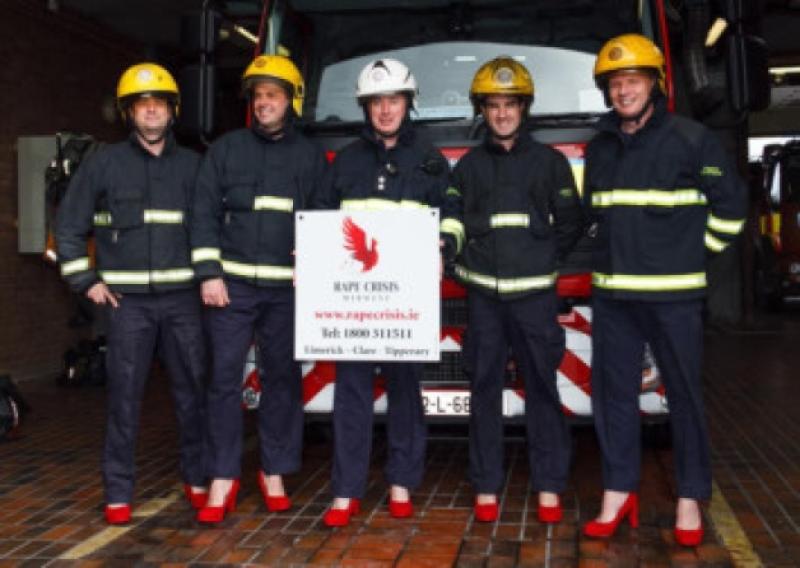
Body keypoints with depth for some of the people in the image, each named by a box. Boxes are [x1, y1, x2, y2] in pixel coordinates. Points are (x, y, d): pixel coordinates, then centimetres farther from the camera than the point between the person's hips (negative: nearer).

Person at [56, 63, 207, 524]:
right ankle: (118, 493, 8)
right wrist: (86, 281, 1)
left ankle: (198, 479, 20)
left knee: (194, 391, 5)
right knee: (125, 396, -1)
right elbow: (69, 227, 7)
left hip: (183, 297, 2)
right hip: (127, 299, -1)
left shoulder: (193, 165, 8)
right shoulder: (104, 164, 3)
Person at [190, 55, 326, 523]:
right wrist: (209, 274, -5)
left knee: (283, 379, 6)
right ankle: (223, 477, 8)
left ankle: (274, 472, 19)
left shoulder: (311, 156, 9)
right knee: (225, 378, -2)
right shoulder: (226, 149, 7)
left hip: (287, 288, 1)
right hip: (232, 283, -1)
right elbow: (205, 213, 3)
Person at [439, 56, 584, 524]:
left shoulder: (549, 161, 8)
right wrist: (445, 248, -9)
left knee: (542, 388, 0)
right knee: (484, 389, 5)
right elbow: (453, 220, 9)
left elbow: (571, 223, 9)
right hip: (483, 293, 2)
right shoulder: (469, 165, 13)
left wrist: (541, 256, 5)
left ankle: (550, 487, 10)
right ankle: (487, 486, 13)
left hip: (534, 293, -1)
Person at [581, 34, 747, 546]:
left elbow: (730, 205, 0)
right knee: (613, 395, 7)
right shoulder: (600, 147, 11)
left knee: (684, 396, 3)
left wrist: (693, 251, 2)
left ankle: (690, 500, 14)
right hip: (612, 294, 5)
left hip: (673, 295, -4)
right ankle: (619, 493, 17)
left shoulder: (692, 139, -4)